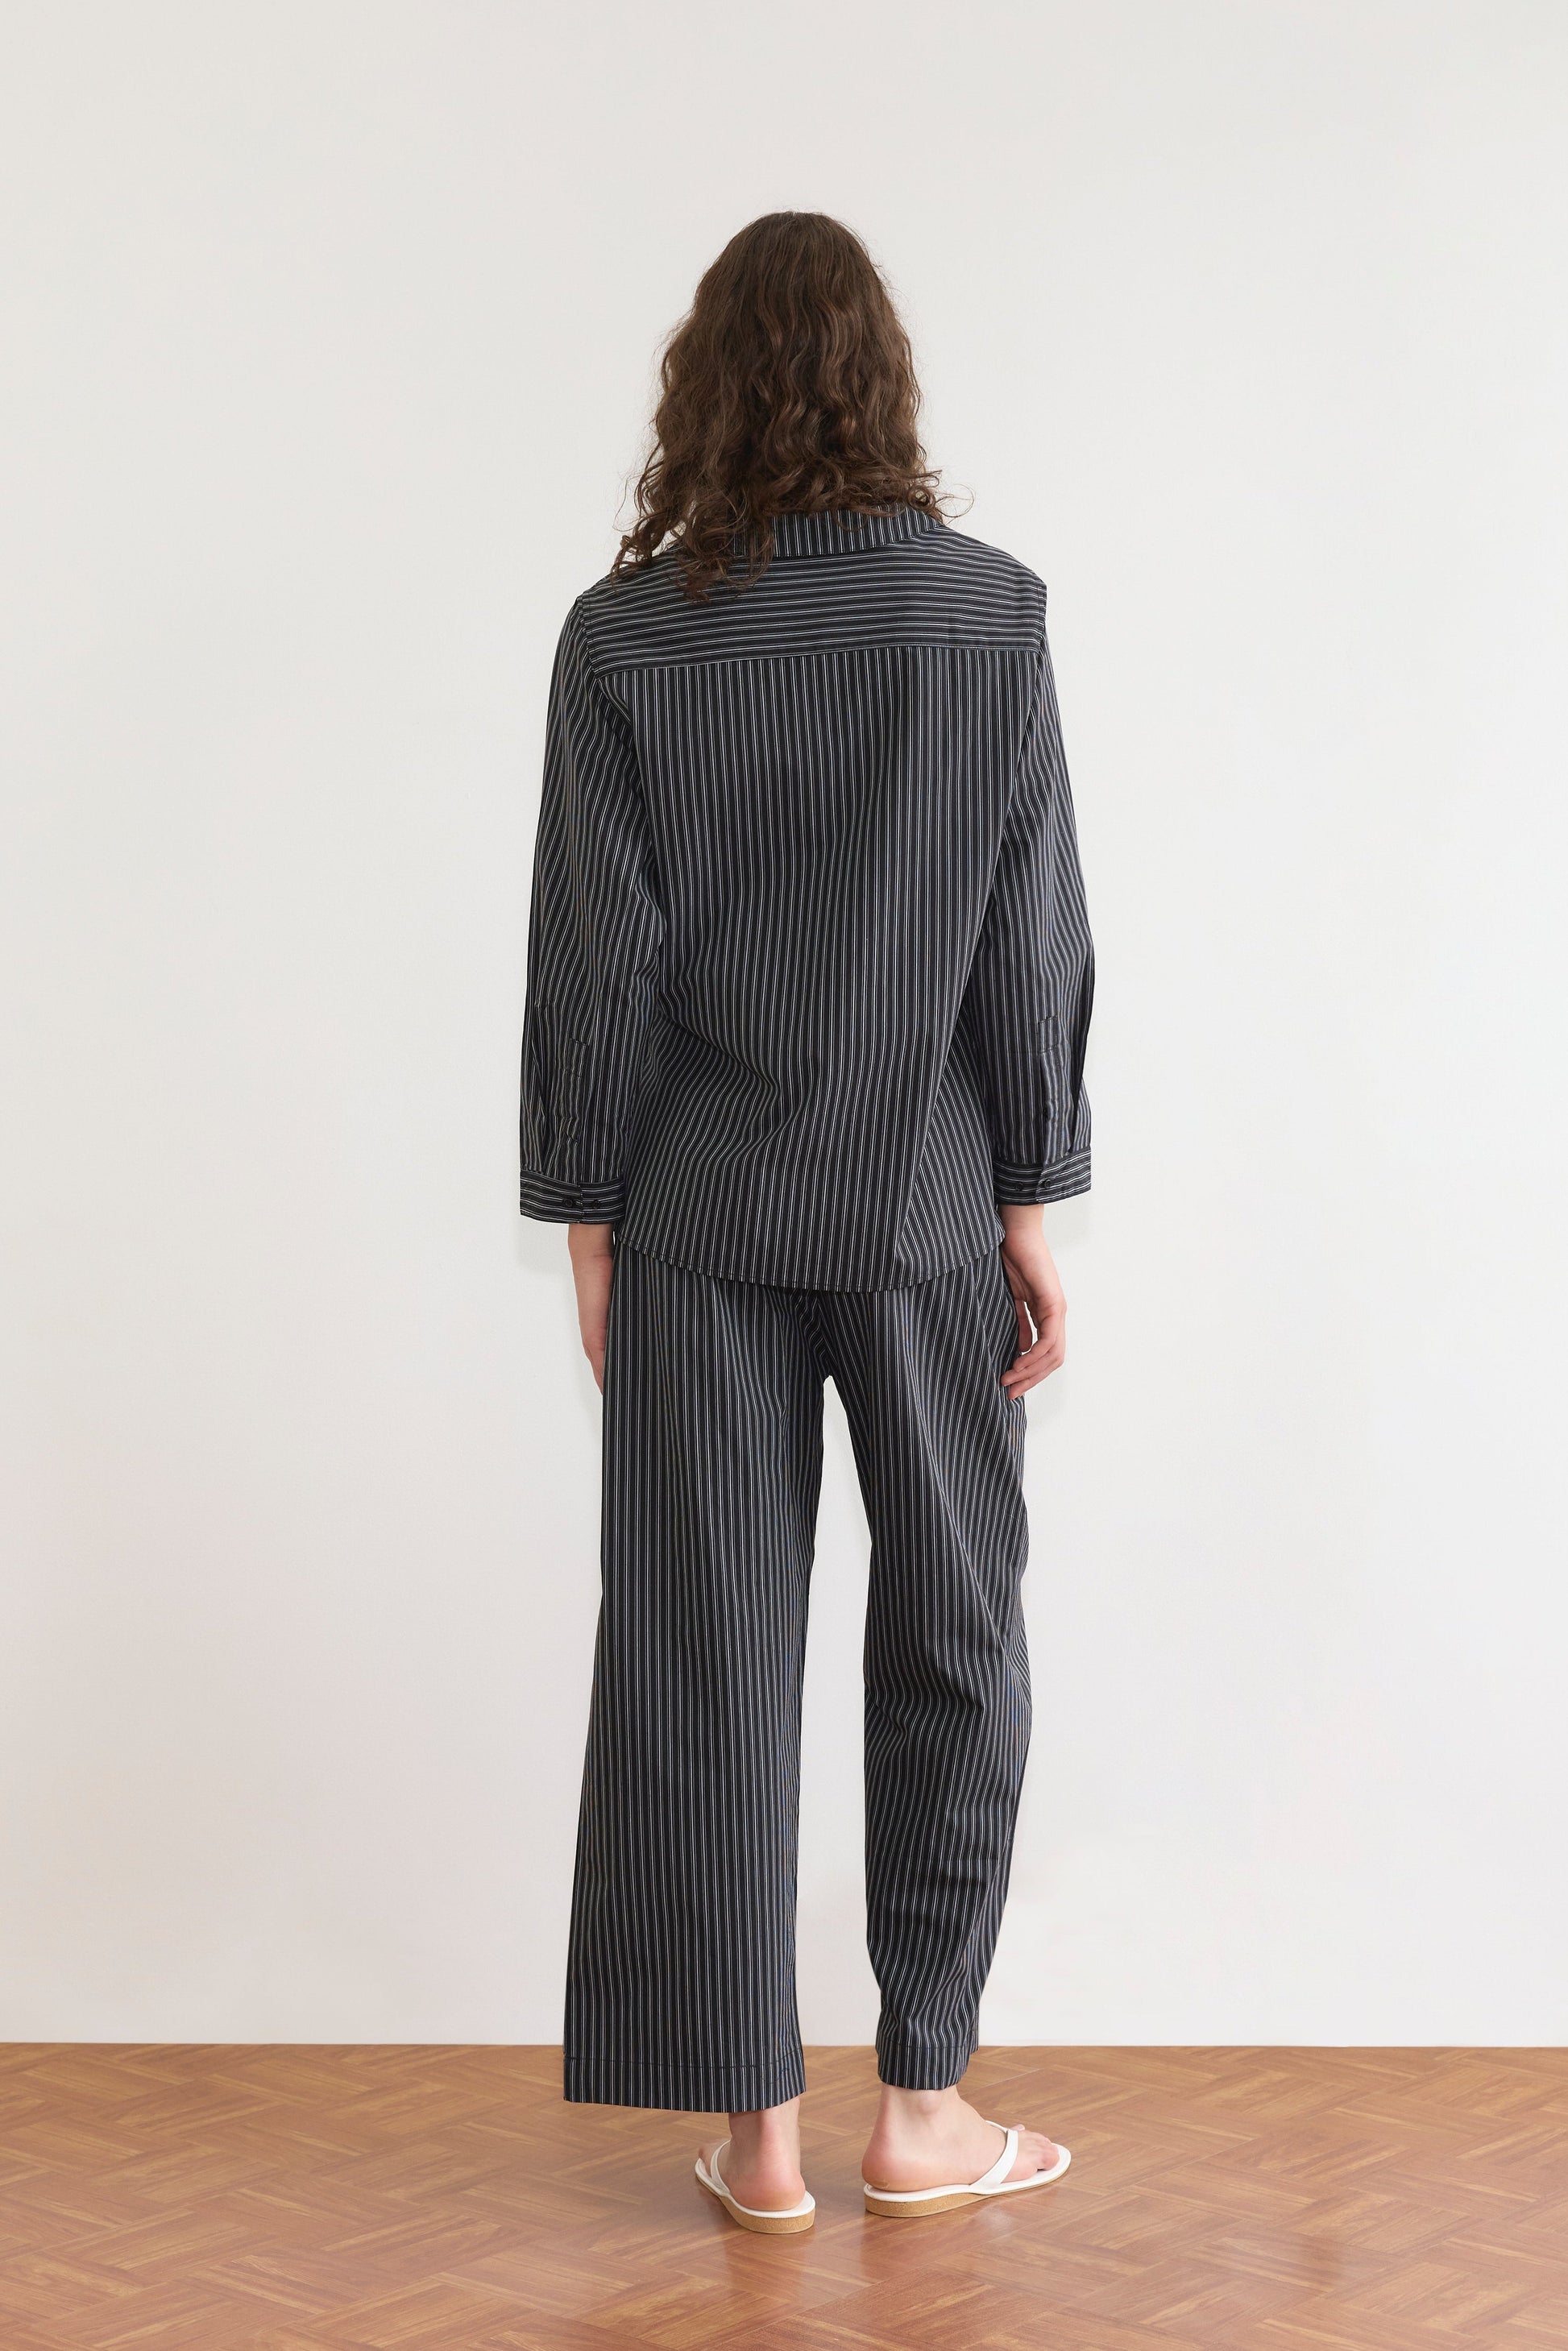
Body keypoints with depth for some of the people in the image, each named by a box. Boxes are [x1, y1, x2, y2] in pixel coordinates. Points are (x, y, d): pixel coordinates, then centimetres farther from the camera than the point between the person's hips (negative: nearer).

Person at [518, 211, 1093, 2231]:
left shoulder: (623, 631, -4)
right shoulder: (986, 610, -5)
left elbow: (595, 949, -4)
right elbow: (1028, 935, -5)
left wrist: (588, 1220, 4)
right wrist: (1031, 1205, 2)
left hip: (699, 1210, 0)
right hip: (922, 1202, 0)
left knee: (703, 1656, 7)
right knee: (950, 1644, 12)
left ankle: (756, 2129, 13)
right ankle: (922, 2112, 16)